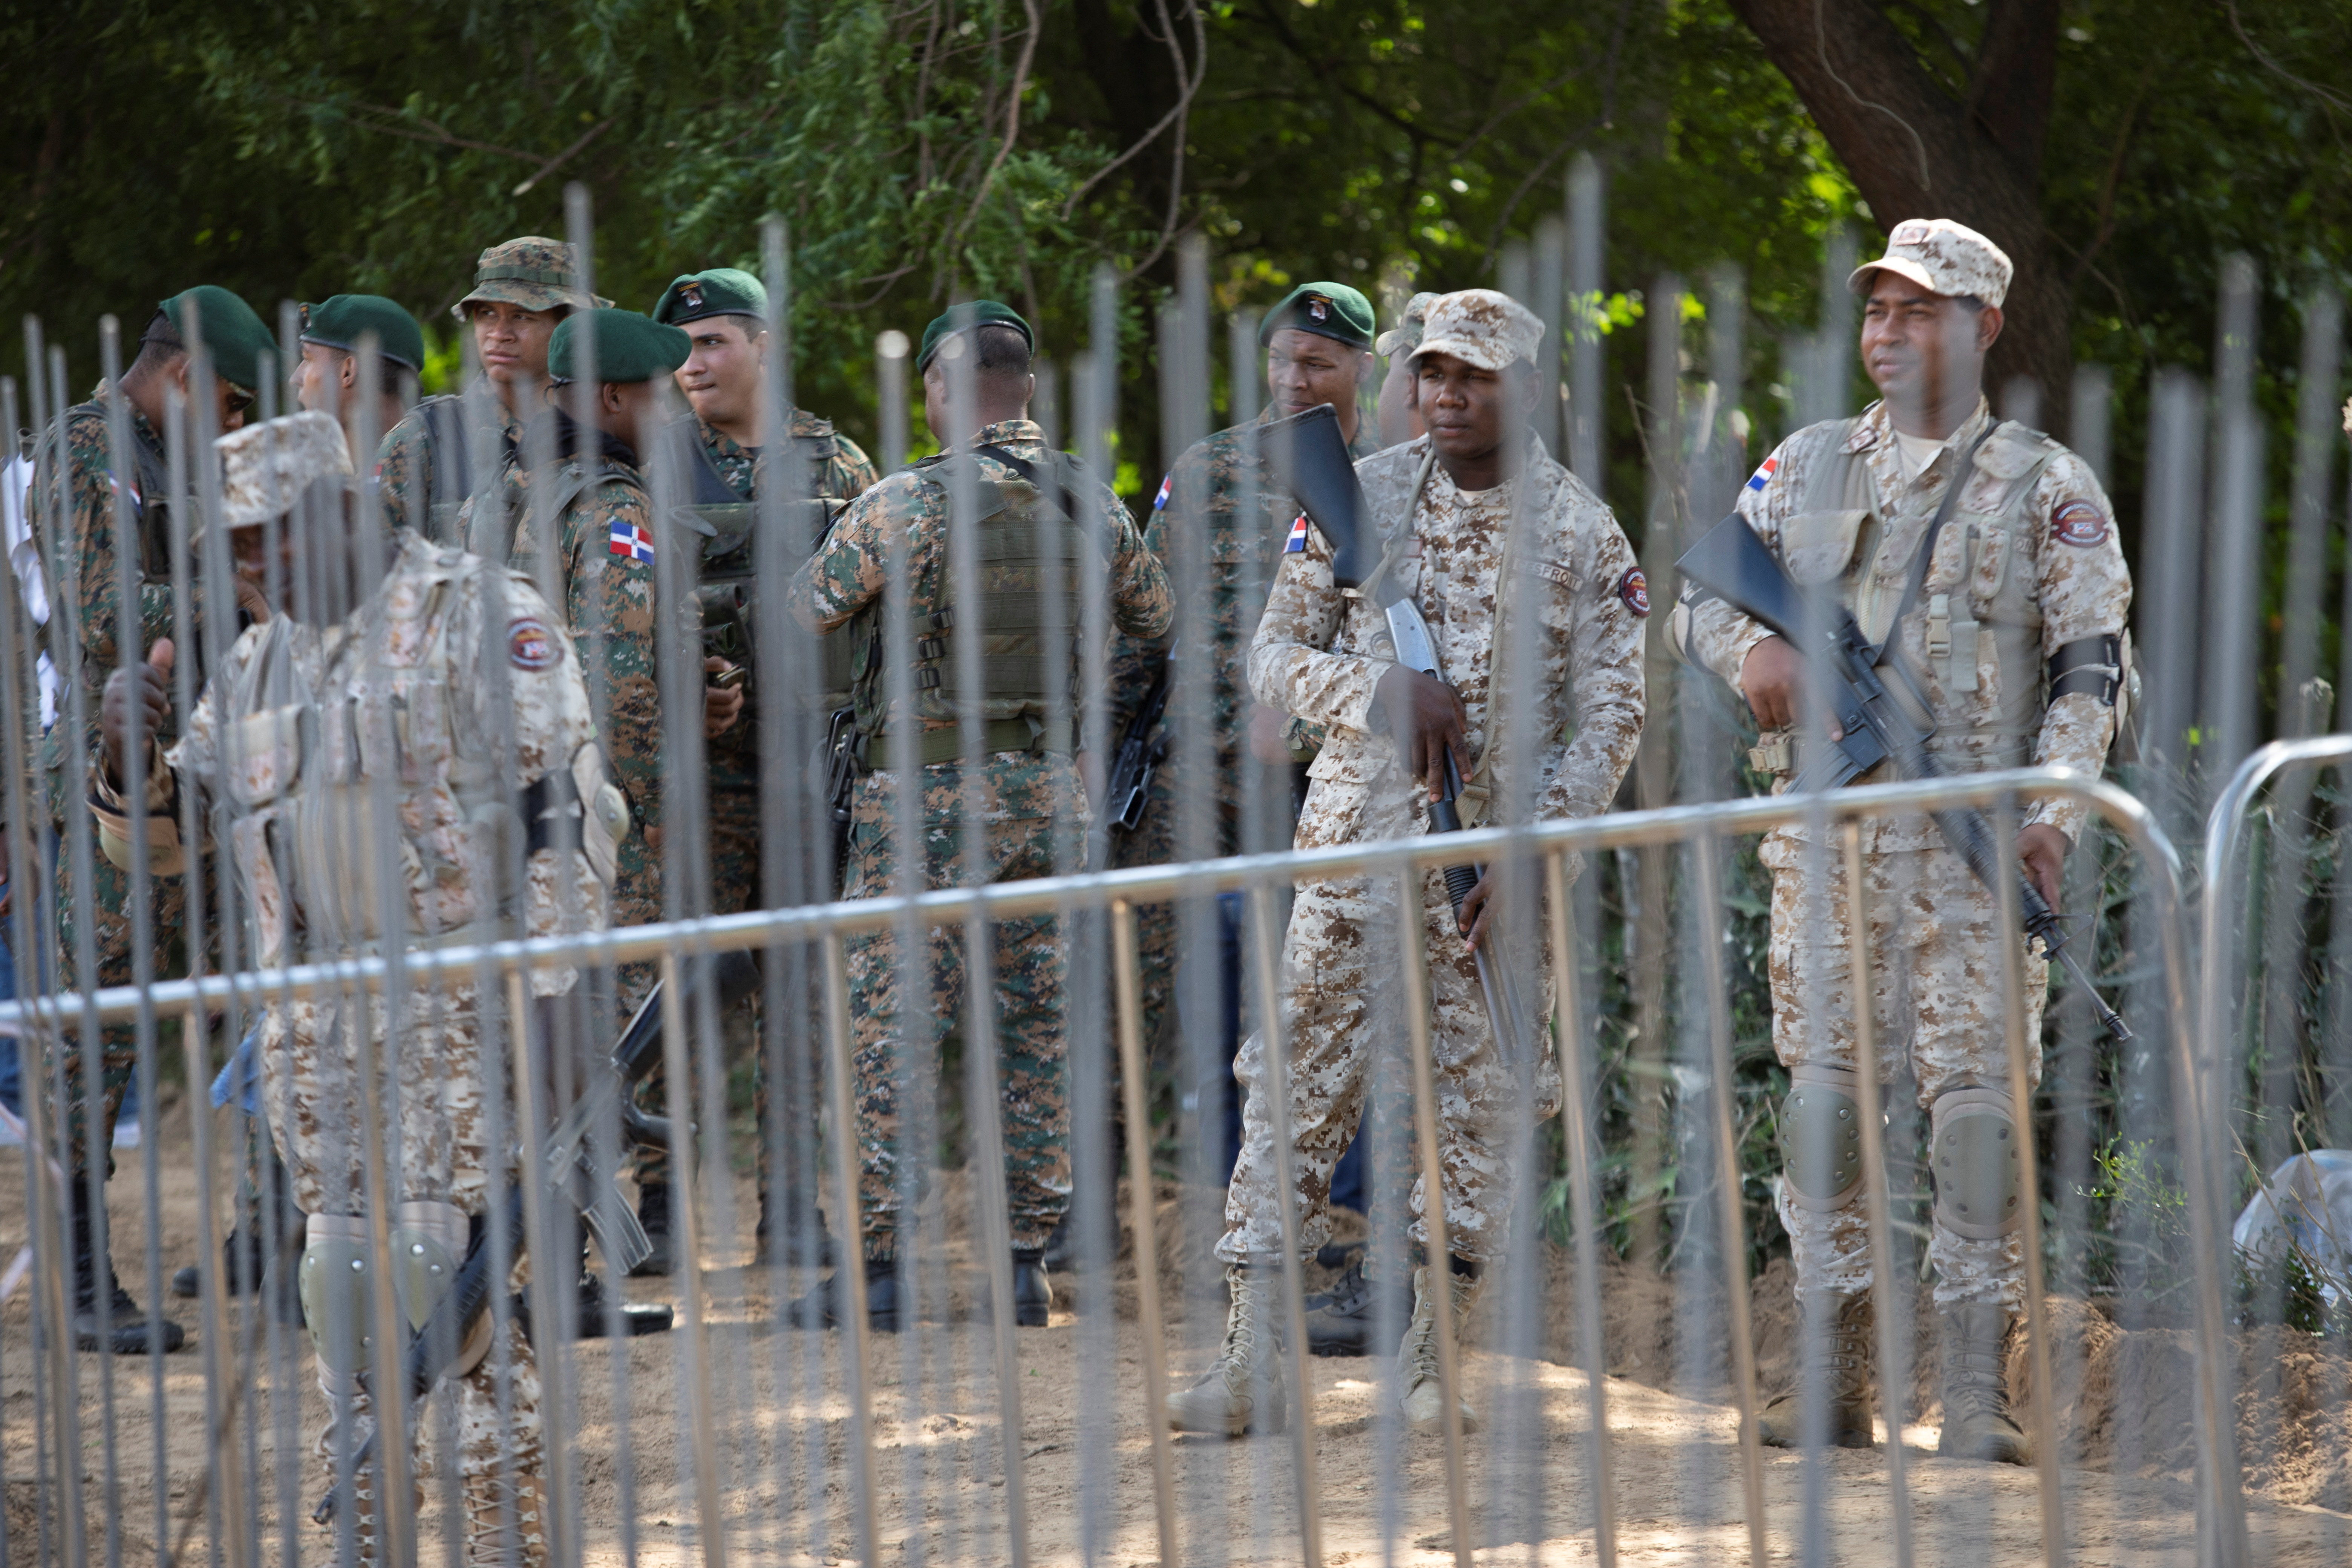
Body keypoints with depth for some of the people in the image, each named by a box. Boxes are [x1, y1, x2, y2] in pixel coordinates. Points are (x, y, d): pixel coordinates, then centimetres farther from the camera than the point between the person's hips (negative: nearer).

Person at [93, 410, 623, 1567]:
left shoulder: (477, 614, -5)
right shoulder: (256, 668, 16)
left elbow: (563, 808, -10)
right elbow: (153, 835, 20)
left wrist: (554, 995, -17)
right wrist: (128, 743, -2)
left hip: (462, 1008, -7)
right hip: (316, 1026, 7)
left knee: (456, 1278, -10)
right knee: (346, 1282, 6)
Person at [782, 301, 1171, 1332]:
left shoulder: (902, 505, -11)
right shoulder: (1090, 502, 3)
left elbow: (803, 615, 0)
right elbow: (1154, 614, 19)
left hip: (930, 792, -4)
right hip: (1049, 790, 4)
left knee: (890, 1024, 0)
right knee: (1035, 1025, 9)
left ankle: (877, 1265, -2)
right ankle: (1025, 1262, 11)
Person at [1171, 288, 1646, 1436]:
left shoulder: (1583, 533, 0)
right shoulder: (1359, 499, 3)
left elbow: (1609, 719, -2)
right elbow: (1275, 657, 3)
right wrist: (1382, 689, -16)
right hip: (1357, 831, 0)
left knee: (1480, 1102, 2)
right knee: (1298, 1090, -4)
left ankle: (1429, 1360, 12)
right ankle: (1251, 1360, -2)